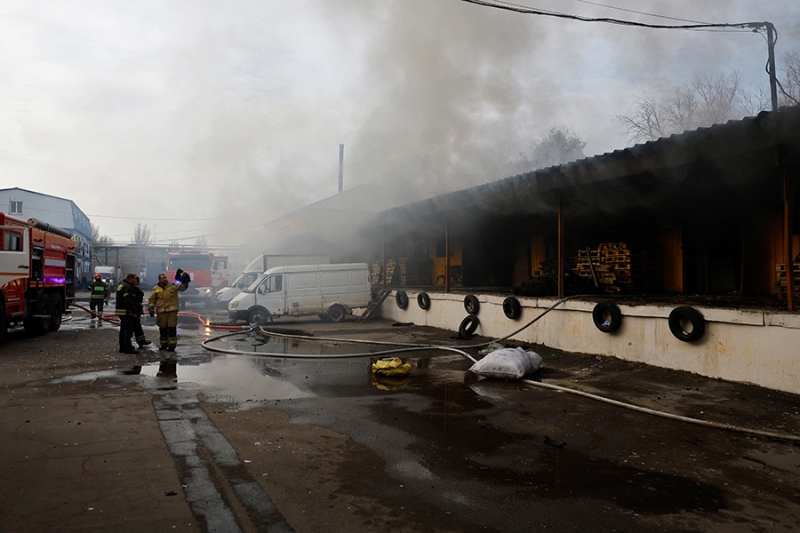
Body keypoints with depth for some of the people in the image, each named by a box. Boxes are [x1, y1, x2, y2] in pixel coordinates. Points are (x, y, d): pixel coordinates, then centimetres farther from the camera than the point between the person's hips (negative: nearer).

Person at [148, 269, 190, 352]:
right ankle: (164, 344, 24)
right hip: (161, 312, 2)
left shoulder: (172, 286, 5)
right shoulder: (156, 289, 7)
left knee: (172, 328, -5)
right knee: (162, 328, 10)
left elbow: (182, 287, -1)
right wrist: (151, 309, 2)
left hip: (172, 311, -2)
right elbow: (151, 300, 10)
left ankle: (172, 345, -1)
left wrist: (184, 282, -19)